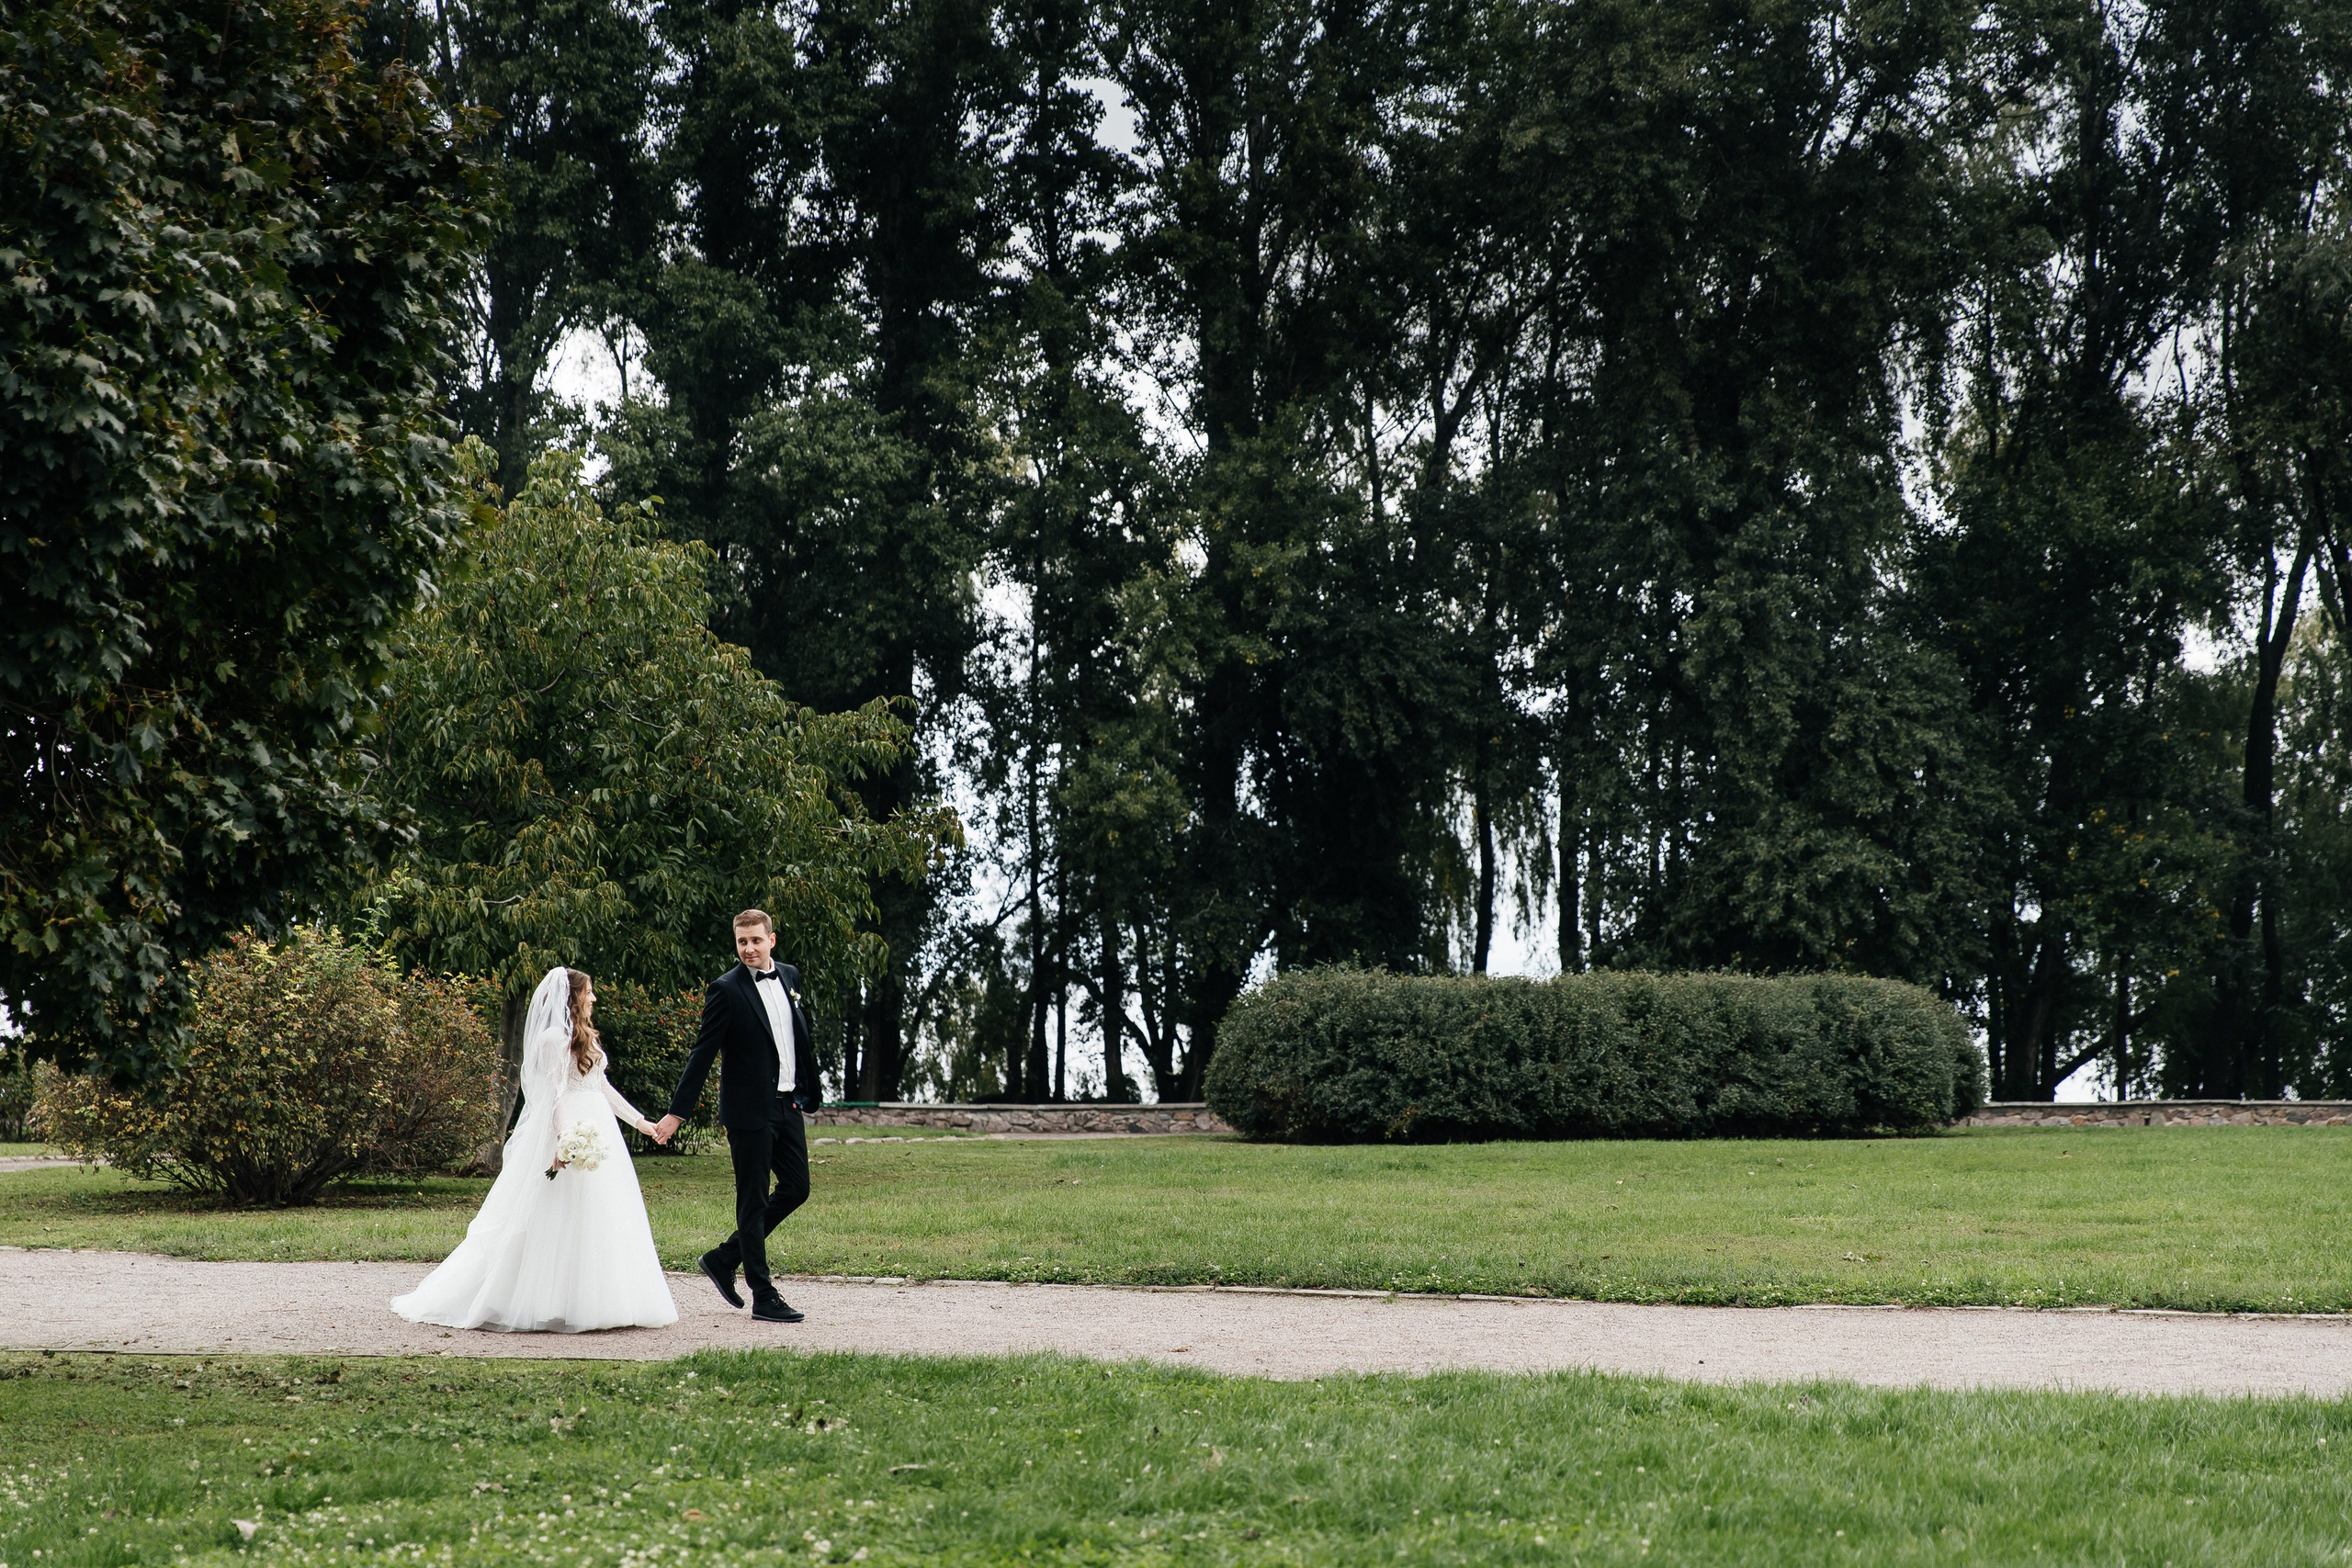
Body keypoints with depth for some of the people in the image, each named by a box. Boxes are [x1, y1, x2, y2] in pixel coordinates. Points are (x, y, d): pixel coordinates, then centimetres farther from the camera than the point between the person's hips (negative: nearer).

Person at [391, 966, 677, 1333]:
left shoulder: (584, 1037, 19)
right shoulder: (555, 1037, -10)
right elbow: (555, 1091, -18)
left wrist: (638, 1120, 26)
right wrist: (564, 1138, -28)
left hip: (598, 1130, 9)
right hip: (569, 1128, -9)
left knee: (596, 1217, 6)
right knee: (561, 1220, -9)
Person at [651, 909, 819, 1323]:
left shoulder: (789, 977, 9)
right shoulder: (727, 990, -11)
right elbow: (702, 1055, -11)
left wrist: (809, 1091, 19)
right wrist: (677, 1112, -14)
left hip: (788, 1104, 7)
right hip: (750, 1110, -7)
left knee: (796, 1188, 9)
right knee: (753, 1202, 0)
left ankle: (724, 1259, 21)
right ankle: (763, 1297, 4)